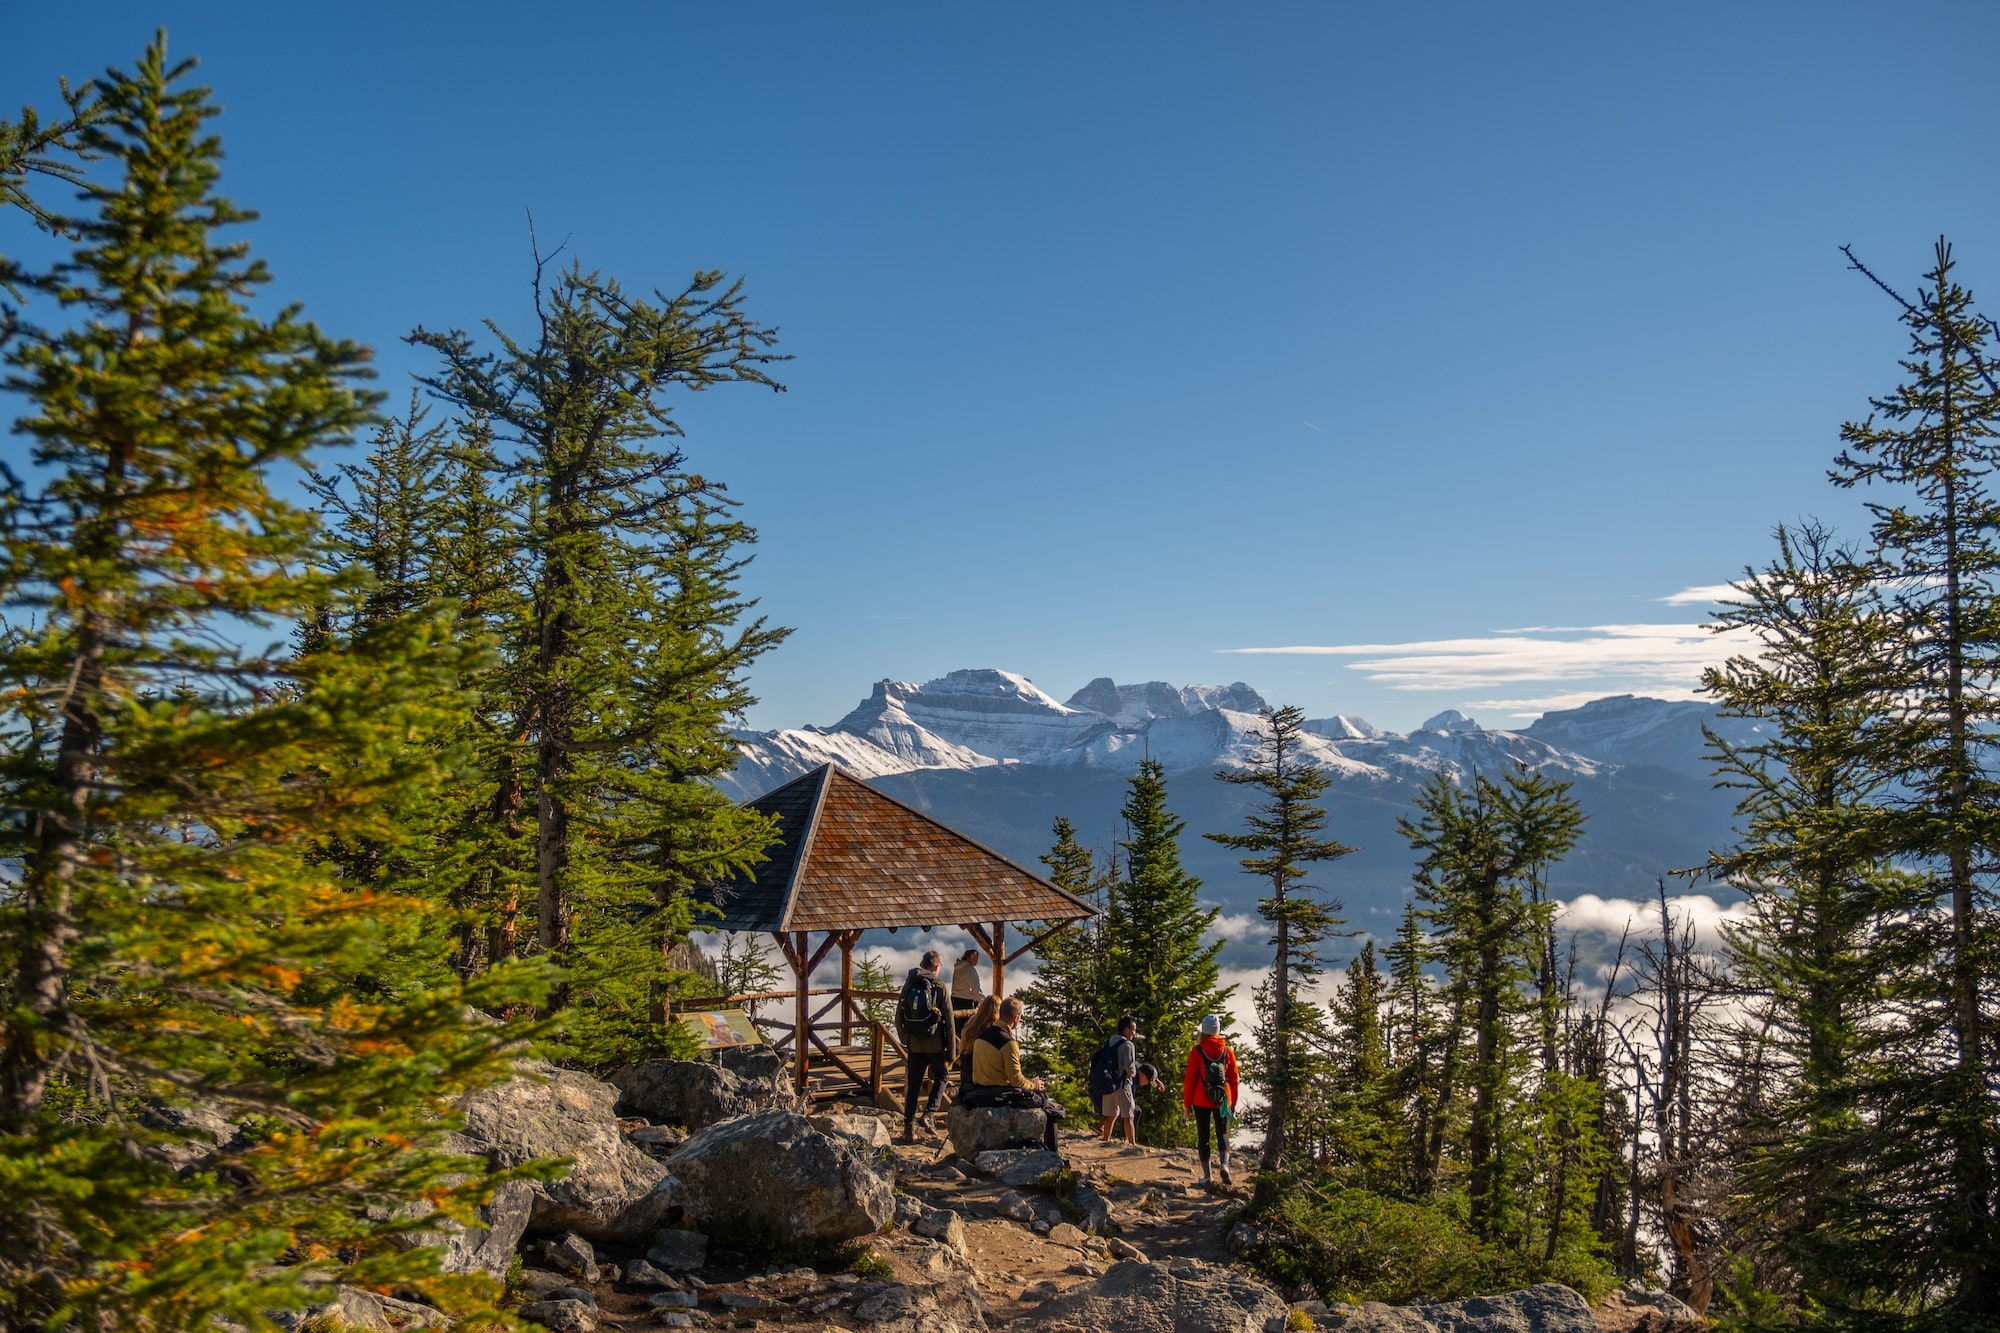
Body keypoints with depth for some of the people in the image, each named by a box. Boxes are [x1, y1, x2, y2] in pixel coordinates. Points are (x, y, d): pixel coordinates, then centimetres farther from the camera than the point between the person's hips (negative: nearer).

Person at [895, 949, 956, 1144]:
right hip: (935, 1044, -3)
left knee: (913, 1085, 9)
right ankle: (928, 1114, 1)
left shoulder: (909, 985, 2)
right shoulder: (939, 987, -9)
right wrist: (952, 1052, -1)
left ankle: (909, 1127, 8)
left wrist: (905, 1039, 20)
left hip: (914, 1044, 3)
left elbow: (899, 1017, 8)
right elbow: (949, 1022, -7)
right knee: (941, 1076, 17)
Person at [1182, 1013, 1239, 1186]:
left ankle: (1206, 1175, 9)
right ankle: (1225, 1164, -14)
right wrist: (1233, 1103, 12)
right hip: (1223, 1101, 2)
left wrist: (1187, 1103, 2)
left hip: (1201, 1101, -1)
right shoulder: (1228, 1051, -1)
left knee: (1203, 1136, 8)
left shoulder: (1197, 1051, -8)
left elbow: (1190, 1079, -6)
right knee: (1222, 1133, 11)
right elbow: (1233, 1079, 4)